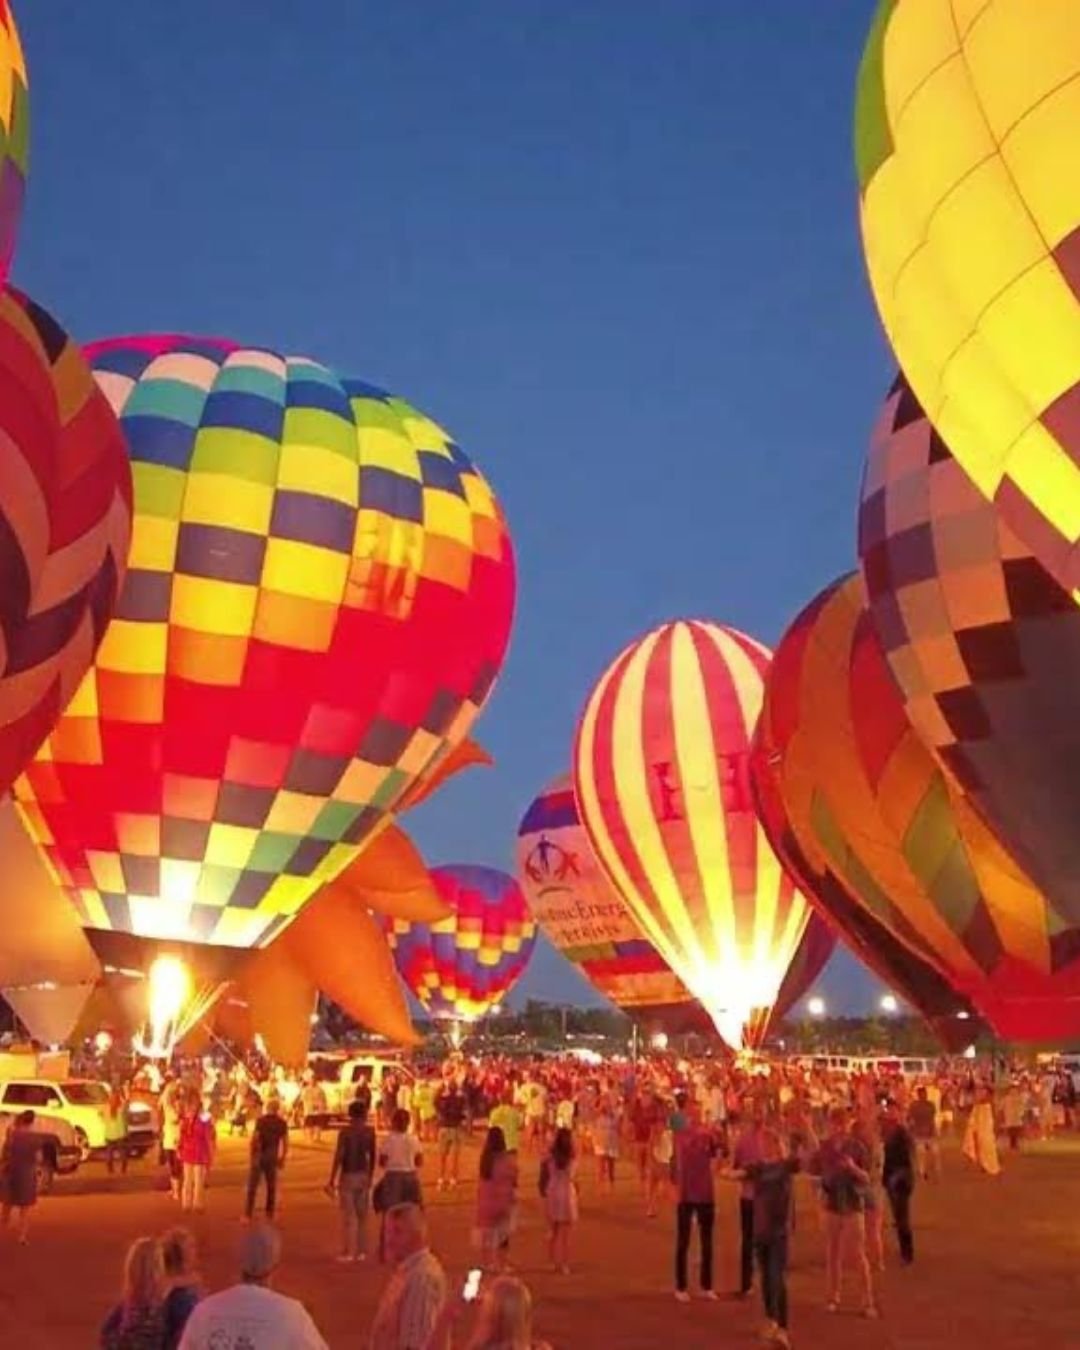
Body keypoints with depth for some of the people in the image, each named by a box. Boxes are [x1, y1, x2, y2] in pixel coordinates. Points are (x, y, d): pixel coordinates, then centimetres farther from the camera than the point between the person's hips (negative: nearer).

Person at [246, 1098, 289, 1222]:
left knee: (252, 1185, 2)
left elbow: (254, 1139, -13)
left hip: (259, 1155, -3)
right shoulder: (282, 1123, 2)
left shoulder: (261, 1120, -7)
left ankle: (248, 1213, -2)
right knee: (271, 1186, 12)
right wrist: (283, 1159, 10)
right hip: (273, 1157, 3)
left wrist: (252, 1155, -3)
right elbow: (285, 1143, 1)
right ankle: (270, 1214, 13)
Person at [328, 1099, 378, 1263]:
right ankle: (361, 1251, 16)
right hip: (363, 1176, 4)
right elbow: (372, 1156, 5)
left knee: (348, 1216, 3)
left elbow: (338, 1157, -14)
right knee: (362, 1215, 12)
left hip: (348, 1176, -4)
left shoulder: (345, 1132, -12)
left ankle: (348, 1252, 5)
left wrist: (332, 1180, -8)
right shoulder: (370, 1131, -1)